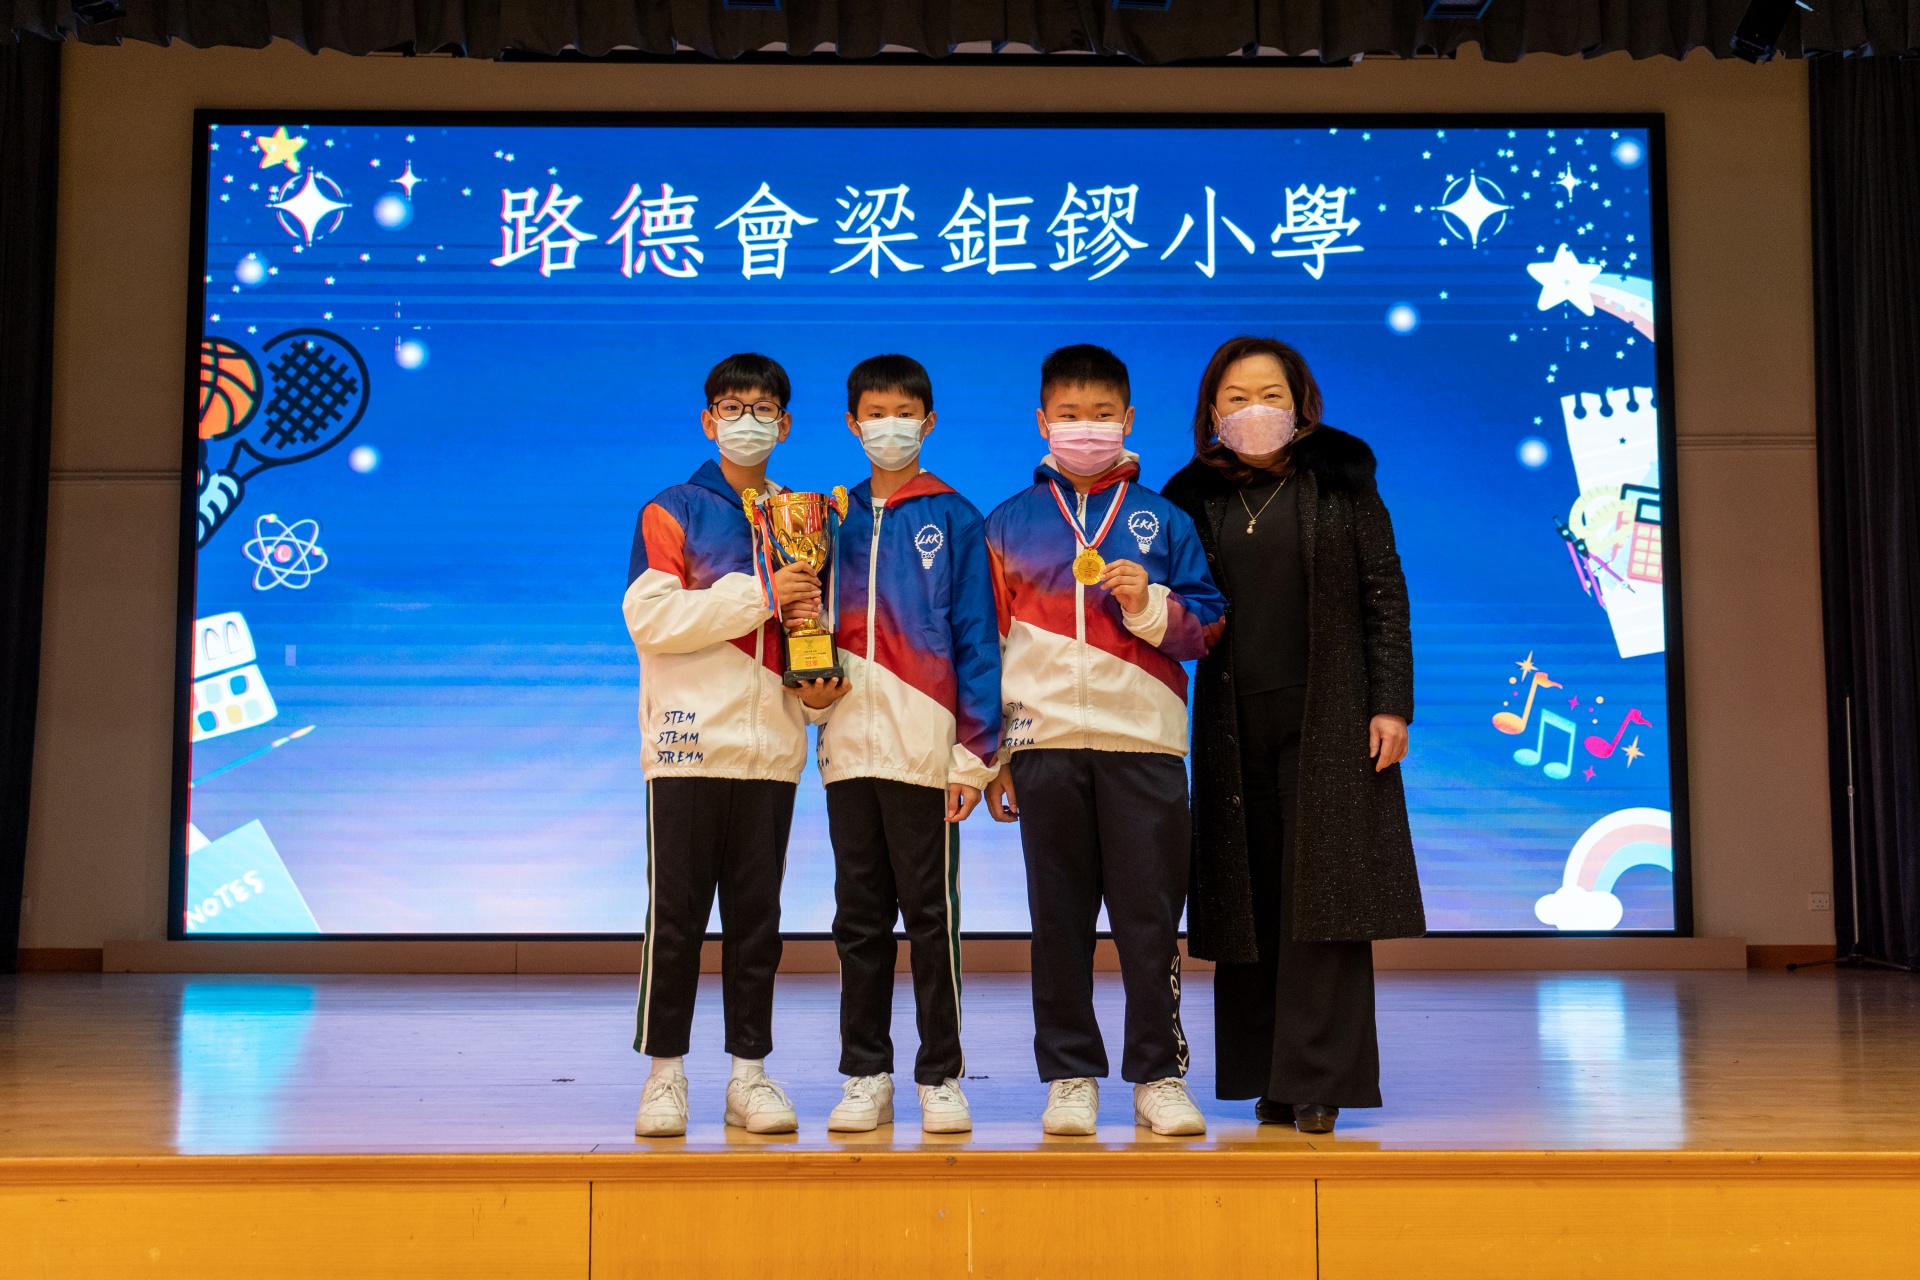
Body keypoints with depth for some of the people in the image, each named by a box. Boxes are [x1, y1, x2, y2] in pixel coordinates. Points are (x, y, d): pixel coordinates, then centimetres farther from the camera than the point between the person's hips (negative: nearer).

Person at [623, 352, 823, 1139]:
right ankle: (665, 1073, 9)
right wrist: (756, 595, -15)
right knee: (676, 916, 0)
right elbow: (649, 618, -11)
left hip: (771, 746, 4)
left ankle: (750, 1073, 14)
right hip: (689, 742, -3)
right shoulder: (671, 513, 2)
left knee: (757, 917, 7)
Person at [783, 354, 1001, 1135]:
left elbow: (977, 639, -2)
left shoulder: (955, 520, 3)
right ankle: (865, 1077, 16)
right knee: (859, 918, 8)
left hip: (926, 750, -4)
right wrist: (813, 682, -4)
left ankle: (941, 1079, 10)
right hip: (848, 747, 4)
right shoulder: (835, 521, 15)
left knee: (932, 917, 0)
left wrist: (976, 753, -8)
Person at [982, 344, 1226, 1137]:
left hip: (1143, 742, 0)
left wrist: (1151, 604, -12)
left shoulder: (1164, 520, 9)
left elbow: (1207, 628, 8)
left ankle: (1160, 1074, 12)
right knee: (1058, 918, 5)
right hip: (1046, 742, 1)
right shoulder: (1008, 524, 10)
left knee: (1151, 916, 1)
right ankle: (1069, 1076, 14)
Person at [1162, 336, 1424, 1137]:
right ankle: (1268, 1078, 14)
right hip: (1235, 725, 3)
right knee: (1252, 901, 4)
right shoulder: (1197, 499, 10)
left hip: (1327, 723, -3)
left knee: (1322, 894, -5)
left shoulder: (1340, 485, 4)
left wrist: (1391, 704, -6)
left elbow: (1385, 598, 1)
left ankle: (1317, 1083, -1)